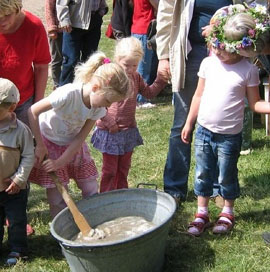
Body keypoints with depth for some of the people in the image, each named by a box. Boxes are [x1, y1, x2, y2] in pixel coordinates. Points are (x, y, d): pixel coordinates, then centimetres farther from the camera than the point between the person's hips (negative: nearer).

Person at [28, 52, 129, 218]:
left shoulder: (98, 108, -15)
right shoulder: (69, 94, -34)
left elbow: (80, 138, -12)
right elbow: (33, 111, -28)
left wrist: (60, 162, -21)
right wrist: (40, 146, -22)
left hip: (73, 146, 5)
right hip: (50, 143, -5)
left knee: (91, 189, 5)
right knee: (58, 199, -5)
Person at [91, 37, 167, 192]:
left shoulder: (136, 78, 3)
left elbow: (149, 93, 15)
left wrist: (161, 80, 1)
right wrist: (109, 123, -20)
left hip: (129, 131, 6)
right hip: (111, 132, -6)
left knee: (124, 168, 19)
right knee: (110, 170, 7)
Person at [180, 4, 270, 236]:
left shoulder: (248, 70, -12)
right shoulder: (208, 63, -2)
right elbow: (199, 95, 7)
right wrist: (189, 124, 10)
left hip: (229, 136, -3)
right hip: (203, 131, 4)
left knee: (226, 176, 11)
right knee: (202, 173, 13)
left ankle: (228, 212, 33)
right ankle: (202, 213, 28)